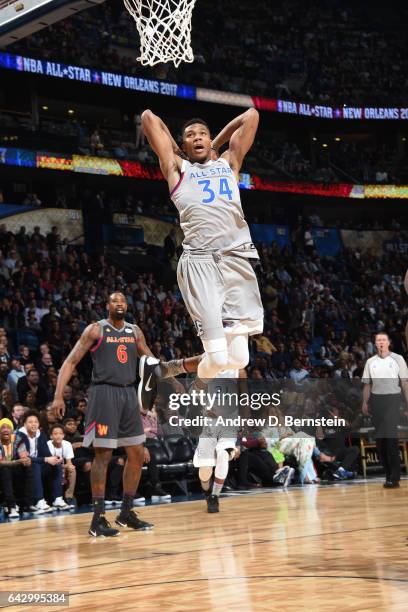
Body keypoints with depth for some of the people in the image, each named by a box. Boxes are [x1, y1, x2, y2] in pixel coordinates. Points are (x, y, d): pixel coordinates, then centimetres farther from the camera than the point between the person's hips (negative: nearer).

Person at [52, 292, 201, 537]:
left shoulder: (135, 331, 13)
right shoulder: (95, 330, -3)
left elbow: (151, 361, 20)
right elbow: (71, 362, -5)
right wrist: (59, 395, -15)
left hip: (129, 394, 6)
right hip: (105, 393, -6)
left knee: (137, 455, 7)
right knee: (103, 455, -8)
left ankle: (126, 512, 19)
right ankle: (98, 519, -4)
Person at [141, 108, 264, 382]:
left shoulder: (228, 162, 27)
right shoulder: (177, 168, 19)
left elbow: (251, 115, 30)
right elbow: (149, 117, 18)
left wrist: (216, 145, 35)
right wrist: (177, 151, 30)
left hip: (238, 259, 3)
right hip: (200, 260, -3)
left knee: (239, 358, -7)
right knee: (217, 358, -15)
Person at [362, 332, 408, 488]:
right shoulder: (370, 362, 12)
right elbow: (367, 384, 16)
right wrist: (365, 402, 9)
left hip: (392, 399, -4)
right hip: (375, 399, 4)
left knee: (390, 436, -13)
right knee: (379, 437, 3)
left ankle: (394, 478, -13)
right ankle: (387, 471, 12)